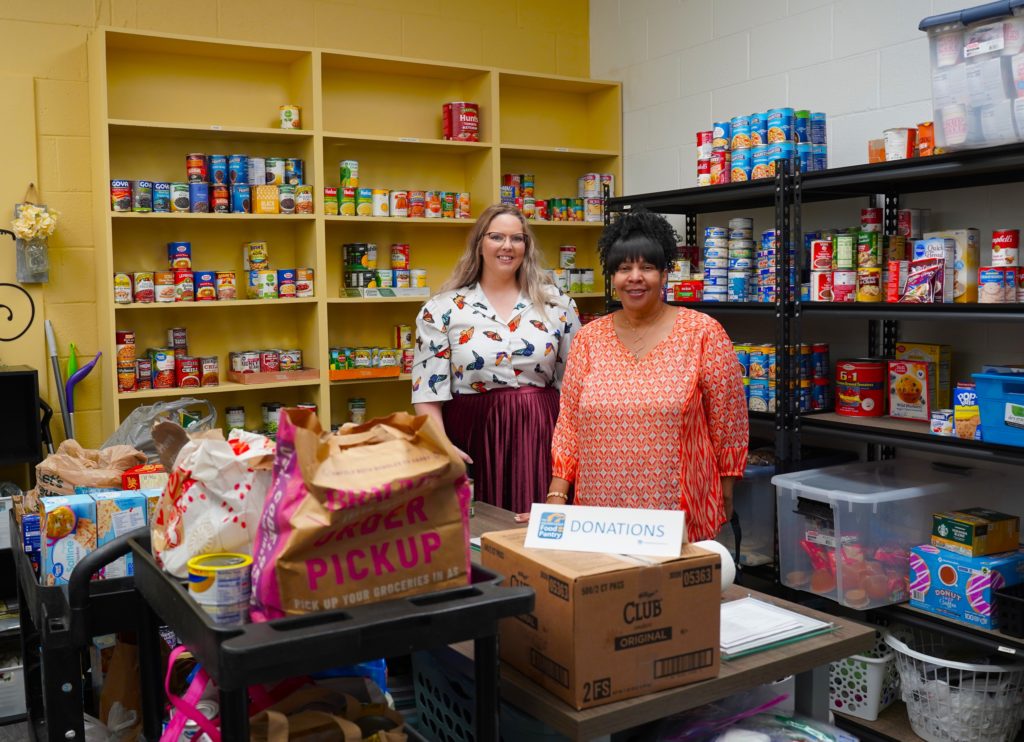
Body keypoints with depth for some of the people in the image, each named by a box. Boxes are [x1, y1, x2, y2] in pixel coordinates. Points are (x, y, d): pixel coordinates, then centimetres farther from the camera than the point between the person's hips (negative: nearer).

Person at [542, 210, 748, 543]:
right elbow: (569, 422, 4)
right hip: (600, 510, 2)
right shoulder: (589, 338, 5)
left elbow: (727, 421, 0)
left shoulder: (703, 333, -3)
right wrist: (556, 496, -2)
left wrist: (726, 496, 2)